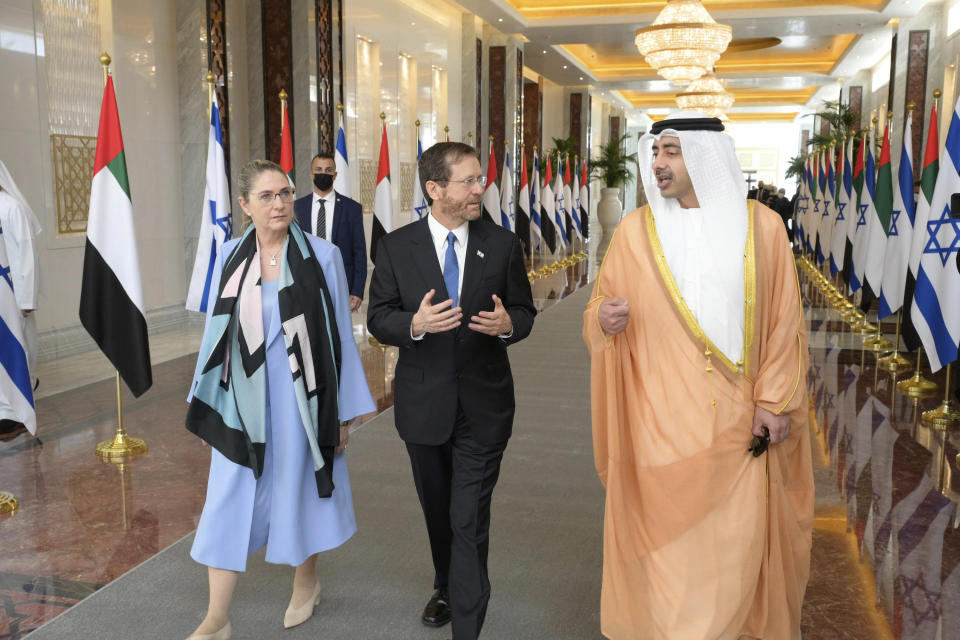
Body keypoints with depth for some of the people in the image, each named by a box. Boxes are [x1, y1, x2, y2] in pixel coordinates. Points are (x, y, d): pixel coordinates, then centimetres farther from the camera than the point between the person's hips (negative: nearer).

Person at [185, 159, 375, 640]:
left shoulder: (321, 256, -8)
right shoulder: (231, 256, 1)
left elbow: (340, 334, -4)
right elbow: (217, 330, 8)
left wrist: (345, 410, -2)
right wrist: (209, 400, 11)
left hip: (300, 394, -2)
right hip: (243, 396, 3)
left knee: (299, 487, 13)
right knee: (230, 498, 5)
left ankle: (306, 579, 40)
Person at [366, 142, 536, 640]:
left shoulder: (502, 245, -2)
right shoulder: (397, 247, -4)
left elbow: (524, 310, 4)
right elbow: (378, 319, -2)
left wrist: (508, 324, -20)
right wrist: (415, 323, -24)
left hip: (484, 405, -1)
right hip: (423, 402, 2)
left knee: (470, 521, -4)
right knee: (437, 509, 21)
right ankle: (446, 586, 47)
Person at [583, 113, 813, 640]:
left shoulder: (761, 226, 0)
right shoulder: (636, 229, 2)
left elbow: (784, 321, 2)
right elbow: (600, 307, 8)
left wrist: (775, 400, -3)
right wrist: (605, 319, -15)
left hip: (736, 417, 0)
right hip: (660, 416, 0)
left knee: (735, 535, 5)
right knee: (663, 534, 6)